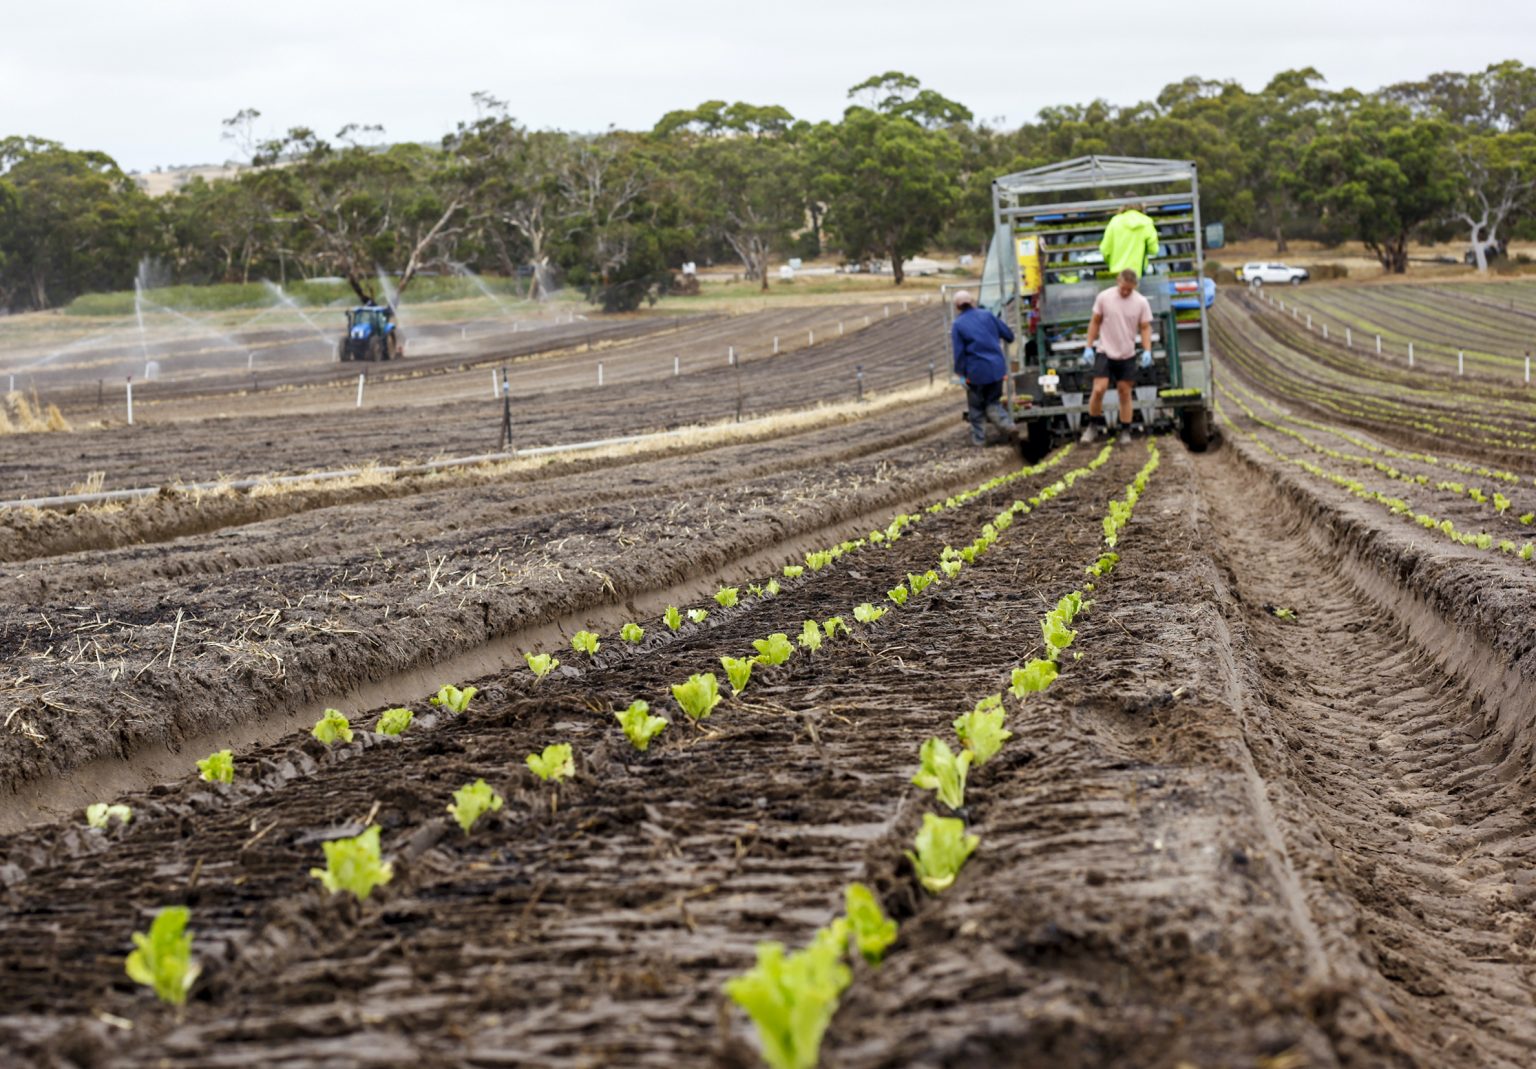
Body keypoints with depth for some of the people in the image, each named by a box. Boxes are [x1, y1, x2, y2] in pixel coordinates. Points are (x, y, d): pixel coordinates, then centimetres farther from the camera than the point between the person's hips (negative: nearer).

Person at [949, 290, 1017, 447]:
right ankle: (1008, 424, -5)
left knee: (976, 407, 13)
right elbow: (1008, 335, 8)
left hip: (976, 372, -3)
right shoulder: (987, 315, 3)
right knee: (993, 402, 17)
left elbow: (959, 352, -8)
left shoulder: (957, 325, -7)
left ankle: (979, 438, 15)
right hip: (997, 369, 3)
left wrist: (960, 372, 2)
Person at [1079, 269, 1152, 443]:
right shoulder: (1104, 297, -6)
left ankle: (1125, 431, 15)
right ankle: (1094, 425, 7)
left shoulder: (1141, 303, -5)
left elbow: (1145, 328, 1)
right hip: (1105, 352, -1)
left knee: (1125, 392, 6)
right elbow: (1095, 323, 2)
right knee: (1098, 390, -11)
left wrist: (1147, 351, -12)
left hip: (1127, 355, 1)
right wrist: (1088, 347, -1)